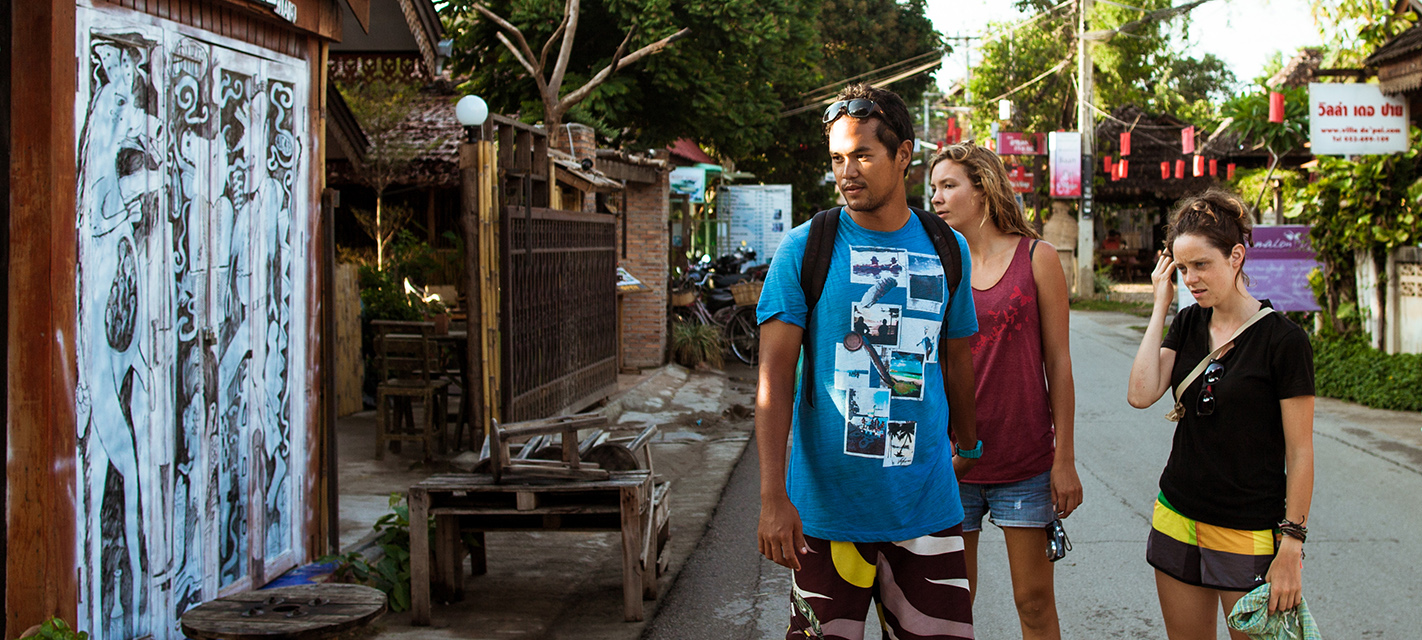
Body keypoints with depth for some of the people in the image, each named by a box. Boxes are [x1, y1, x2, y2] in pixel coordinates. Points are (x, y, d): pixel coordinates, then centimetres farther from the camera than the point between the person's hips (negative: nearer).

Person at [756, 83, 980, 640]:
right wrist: (773, 496, -15)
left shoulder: (947, 250, 7)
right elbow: (774, 380, -7)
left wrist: (968, 448, 30)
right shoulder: (804, 249, -3)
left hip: (926, 505, 2)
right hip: (827, 504, -2)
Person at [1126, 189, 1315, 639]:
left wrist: (1292, 548, -11)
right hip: (1177, 521, 5)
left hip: (1249, 533, -5)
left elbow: (1299, 453, -9)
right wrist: (1160, 306, -5)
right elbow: (1141, 394, -9)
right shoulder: (1188, 325, 6)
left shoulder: (1284, 340, -10)